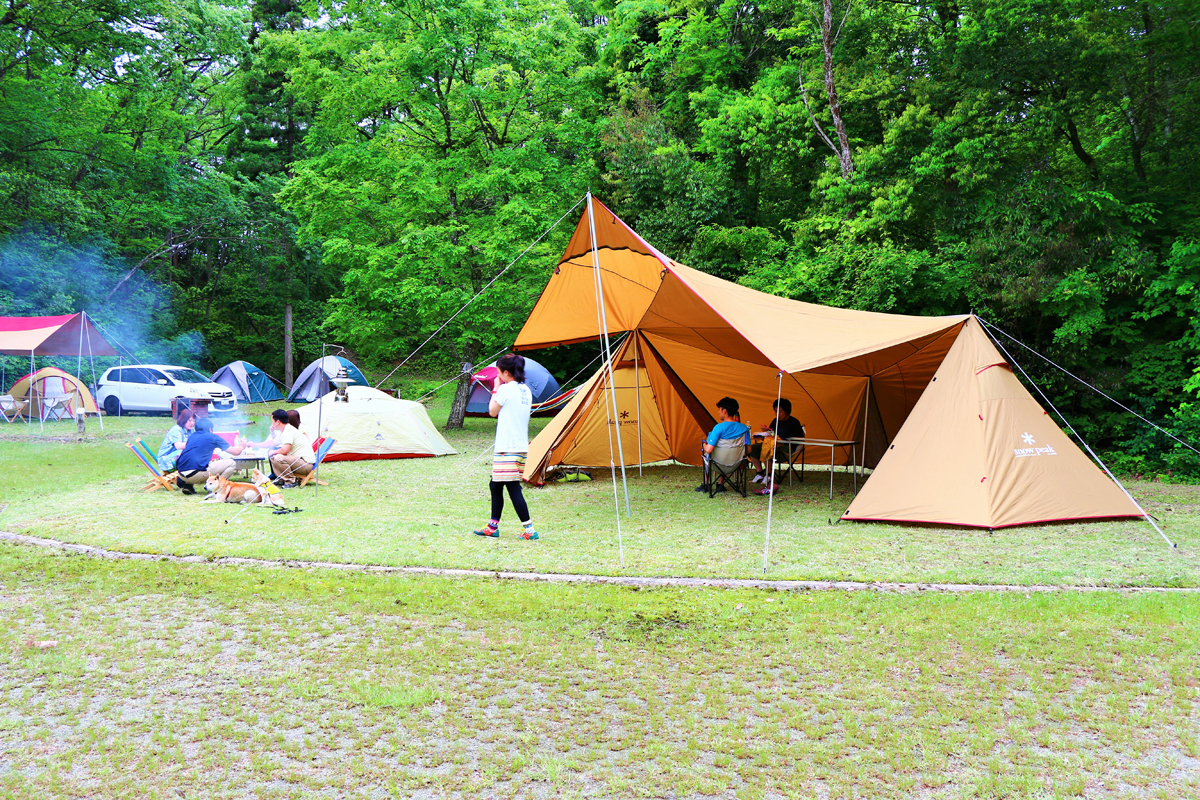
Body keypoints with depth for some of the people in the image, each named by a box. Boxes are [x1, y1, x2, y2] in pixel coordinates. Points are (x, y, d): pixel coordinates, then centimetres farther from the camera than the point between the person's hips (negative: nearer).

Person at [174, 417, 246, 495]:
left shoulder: (192, 436, 23)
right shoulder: (213, 437, 8)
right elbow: (236, 452, 13)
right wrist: (241, 447, 38)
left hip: (181, 474, 6)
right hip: (196, 474, -6)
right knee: (231, 463, 4)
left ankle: (187, 485, 19)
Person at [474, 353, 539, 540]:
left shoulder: (506, 389, -12)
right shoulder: (526, 391, 12)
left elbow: (493, 411, -2)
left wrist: (496, 389, 7)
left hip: (507, 448, -9)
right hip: (522, 446, 9)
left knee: (513, 488, -7)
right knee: (495, 485, 18)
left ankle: (529, 529, -9)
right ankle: (492, 527, 25)